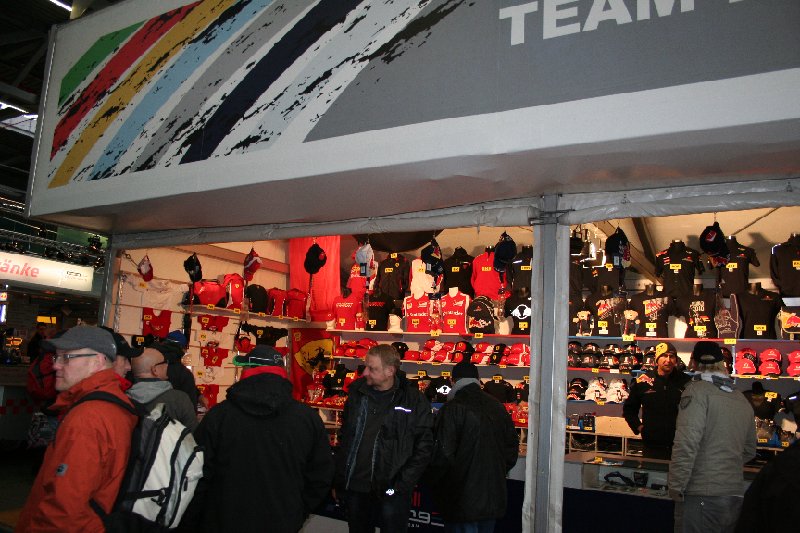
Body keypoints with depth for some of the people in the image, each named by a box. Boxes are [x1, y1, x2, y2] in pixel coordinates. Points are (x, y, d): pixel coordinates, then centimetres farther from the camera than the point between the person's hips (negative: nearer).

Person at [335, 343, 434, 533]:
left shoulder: (414, 400, -9)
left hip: (391, 492, -4)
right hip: (355, 489, 4)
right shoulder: (357, 394, 3)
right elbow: (344, 439, 11)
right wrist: (338, 481, 9)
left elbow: (424, 448, -6)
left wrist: (402, 485, -11)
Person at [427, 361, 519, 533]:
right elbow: (512, 446, 12)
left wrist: (434, 480, 0)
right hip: (493, 498, 6)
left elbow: (443, 453, -17)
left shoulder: (451, 409, -15)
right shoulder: (498, 407, 5)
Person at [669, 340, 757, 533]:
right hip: (735, 496, 7)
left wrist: (676, 487, -12)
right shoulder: (742, 400, 12)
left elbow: (687, 443, -19)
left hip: (701, 496, -7)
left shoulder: (698, 391, -10)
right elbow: (749, 451, 21)